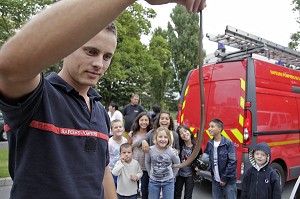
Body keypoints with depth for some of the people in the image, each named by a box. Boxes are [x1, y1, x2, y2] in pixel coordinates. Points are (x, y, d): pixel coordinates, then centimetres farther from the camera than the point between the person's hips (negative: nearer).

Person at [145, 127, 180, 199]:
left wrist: (172, 176, 3)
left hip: (168, 182, -1)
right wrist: (151, 174, 5)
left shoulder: (171, 152, -18)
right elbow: (147, 163, 3)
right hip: (153, 181, 1)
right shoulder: (150, 150, -16)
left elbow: (177, 164, 1)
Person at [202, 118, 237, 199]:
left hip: (228, 181, -5)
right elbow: (206, 158, 10)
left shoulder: (228, 143, -15)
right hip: (215, 180, 5)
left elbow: (232, 162, -15)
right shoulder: (209, 143, 2)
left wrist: (224, 178, -14)